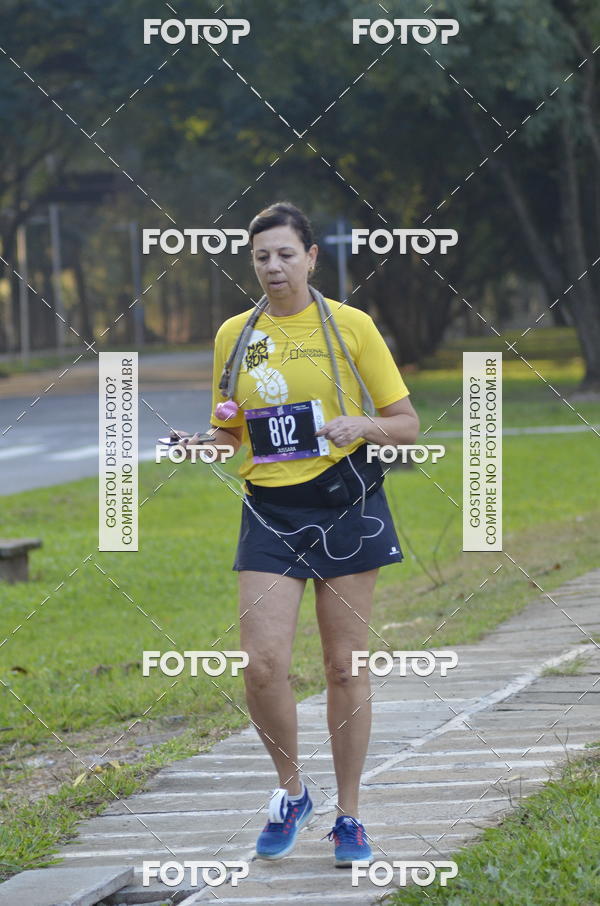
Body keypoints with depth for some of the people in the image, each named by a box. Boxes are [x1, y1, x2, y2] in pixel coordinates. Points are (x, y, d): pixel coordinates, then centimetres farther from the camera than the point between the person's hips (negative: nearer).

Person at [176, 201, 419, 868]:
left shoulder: (350, 326, 0)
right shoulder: (234, 336, 8)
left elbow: (407, 424, 2)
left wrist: (363, 424, -19)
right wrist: (203, 443, -6)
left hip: (346, 506, -2)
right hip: (270, 512, 2)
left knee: (345, 665, 2)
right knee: (262, 664, -11)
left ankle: (347, 817, 15)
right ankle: (290, 791, 13)